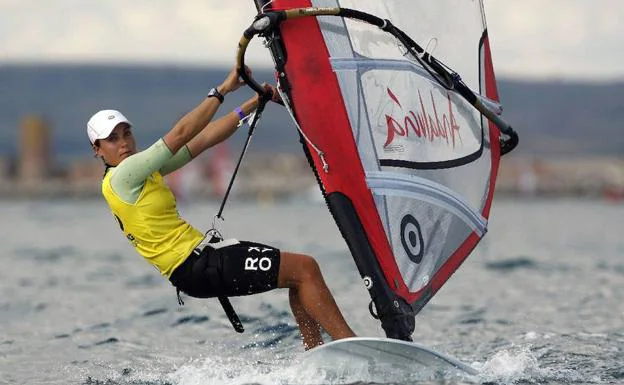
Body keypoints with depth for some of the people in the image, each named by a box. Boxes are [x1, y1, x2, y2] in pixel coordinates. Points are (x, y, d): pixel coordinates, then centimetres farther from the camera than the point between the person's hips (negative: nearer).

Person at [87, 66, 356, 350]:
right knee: (304, 268, -12)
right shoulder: (121, 177, -13)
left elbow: (203, 140, 14)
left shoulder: (144, 170, 15)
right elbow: (180, 135, -18)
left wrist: (254, 103, 9)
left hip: (199, 254, 10)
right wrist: (223, 90, -13)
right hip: (195, 267, -10)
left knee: (299, 274, 16)